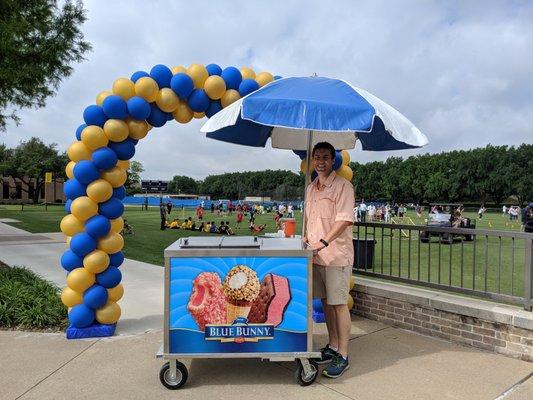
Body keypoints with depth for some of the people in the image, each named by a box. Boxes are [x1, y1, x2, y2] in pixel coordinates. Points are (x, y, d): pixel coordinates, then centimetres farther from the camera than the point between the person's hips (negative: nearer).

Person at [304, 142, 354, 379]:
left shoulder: (342, 186, -9)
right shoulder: (310, 188, 15)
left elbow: (344, 219, -18)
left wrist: (323, 242, -25)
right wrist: (307, 236, 10)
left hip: (336, 255, -7)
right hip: (316, 255, 7)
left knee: (339, 304, -1)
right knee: (326, 302, 15)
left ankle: (342, 356, 10)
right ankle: (332, 347, 29)